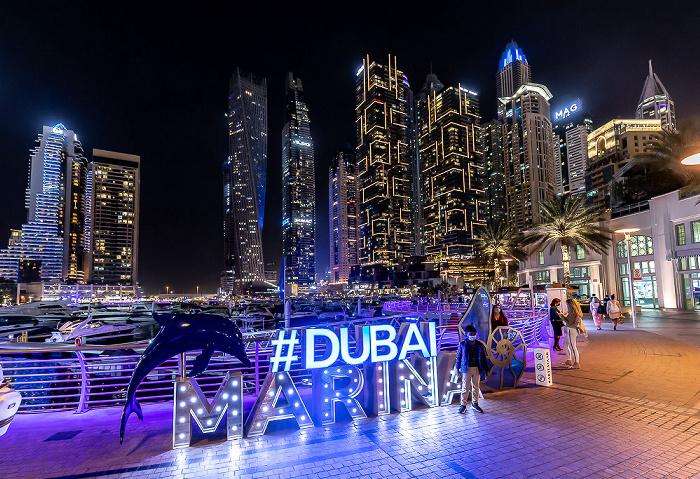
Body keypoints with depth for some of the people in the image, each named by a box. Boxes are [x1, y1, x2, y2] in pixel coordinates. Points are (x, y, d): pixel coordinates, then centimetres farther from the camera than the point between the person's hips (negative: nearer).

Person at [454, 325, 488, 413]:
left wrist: (485, 370, 8)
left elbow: (483, 358, 10)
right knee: (465, 387, -1)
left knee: (476, 387, 13)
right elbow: (458, 357, 3)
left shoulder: (480, 345, 4)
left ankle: (475, 403, 29)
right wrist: (457, 369, 3)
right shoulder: (462, 344, -3)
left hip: (477, 369, 3)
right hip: (466, 369, -3)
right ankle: (463, 405, 8)